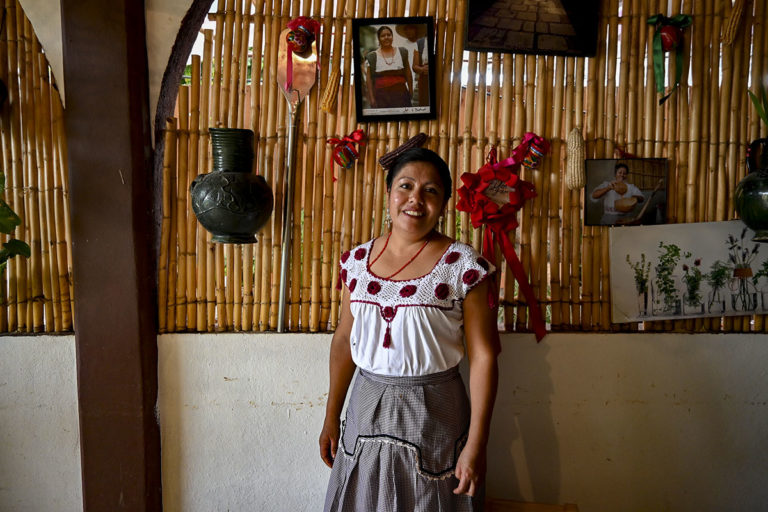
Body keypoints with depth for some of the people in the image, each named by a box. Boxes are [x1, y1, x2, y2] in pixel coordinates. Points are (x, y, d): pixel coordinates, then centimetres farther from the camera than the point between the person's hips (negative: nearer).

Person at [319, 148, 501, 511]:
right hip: (366, 409, 4)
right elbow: (344, 339, 8)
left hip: (433, 414, -3)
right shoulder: (357, 260, 1)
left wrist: (476, 445, -13)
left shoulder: (465, 266, -12)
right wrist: (331, 418, 10)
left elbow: (483, 358, -11)